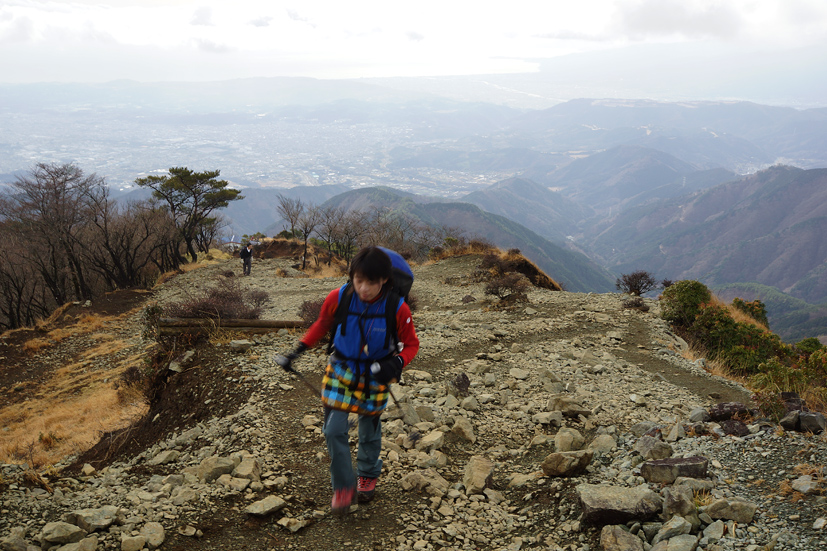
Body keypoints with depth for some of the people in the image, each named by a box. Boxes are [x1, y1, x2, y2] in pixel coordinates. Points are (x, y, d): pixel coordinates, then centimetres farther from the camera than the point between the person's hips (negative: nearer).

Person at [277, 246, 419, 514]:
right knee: (334, 430, -5)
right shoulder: (338, 298, -20)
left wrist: (396, 364, -30)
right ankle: (344, 486, 18)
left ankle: (368, 475, 46)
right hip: (341, 370, 1)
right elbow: (322, 324, 1)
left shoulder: (397, 308, -24)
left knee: (370, 430, 17)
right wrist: (297, 351, -4)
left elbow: (411, 343, -10)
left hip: (375, 375, 0)